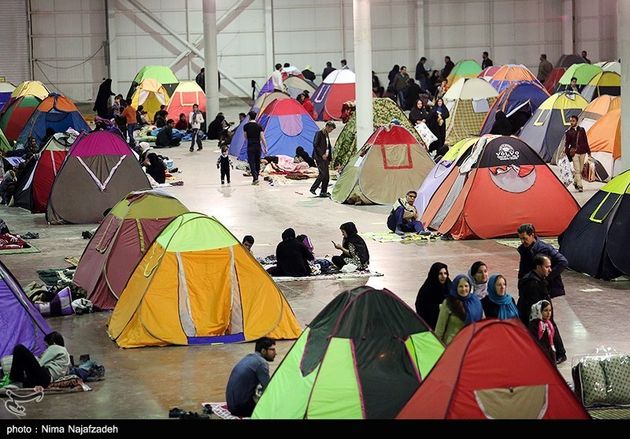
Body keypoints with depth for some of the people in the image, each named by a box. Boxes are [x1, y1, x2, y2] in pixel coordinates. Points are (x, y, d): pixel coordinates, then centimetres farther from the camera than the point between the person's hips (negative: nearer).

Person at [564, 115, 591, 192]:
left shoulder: (582, 130, 8)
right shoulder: (568, 132, 2)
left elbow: (586, 142, 11)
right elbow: (566, 144, 5)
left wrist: (588, 152, 10)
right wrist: (566, 153, -4)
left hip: (582, 152, 3)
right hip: (574, 152, -3)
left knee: (580, 170, 11)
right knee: (577, 170, -11)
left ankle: (575, 182, 31)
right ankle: (580, 186, -14)